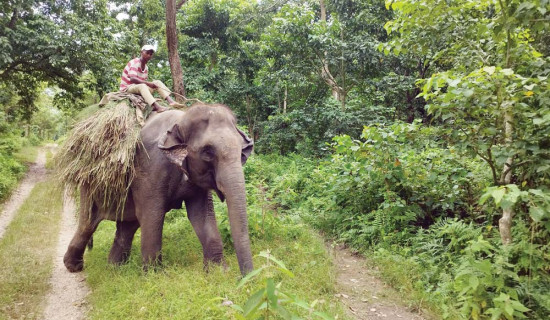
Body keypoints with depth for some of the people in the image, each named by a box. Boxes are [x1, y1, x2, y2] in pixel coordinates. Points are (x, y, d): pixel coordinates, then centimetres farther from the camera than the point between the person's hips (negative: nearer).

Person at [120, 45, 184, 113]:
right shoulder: (135, 63, -16)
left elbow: (144, 81, 10)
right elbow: (132, 79, -29)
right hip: (127, 88, -8)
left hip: (140, 87, 8)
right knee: (142, 86, -39)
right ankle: (157, 107, -55)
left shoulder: (146, 68, 10)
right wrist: (148, 83, -30)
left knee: (158, 82, -7)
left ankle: (170, 101, -28)